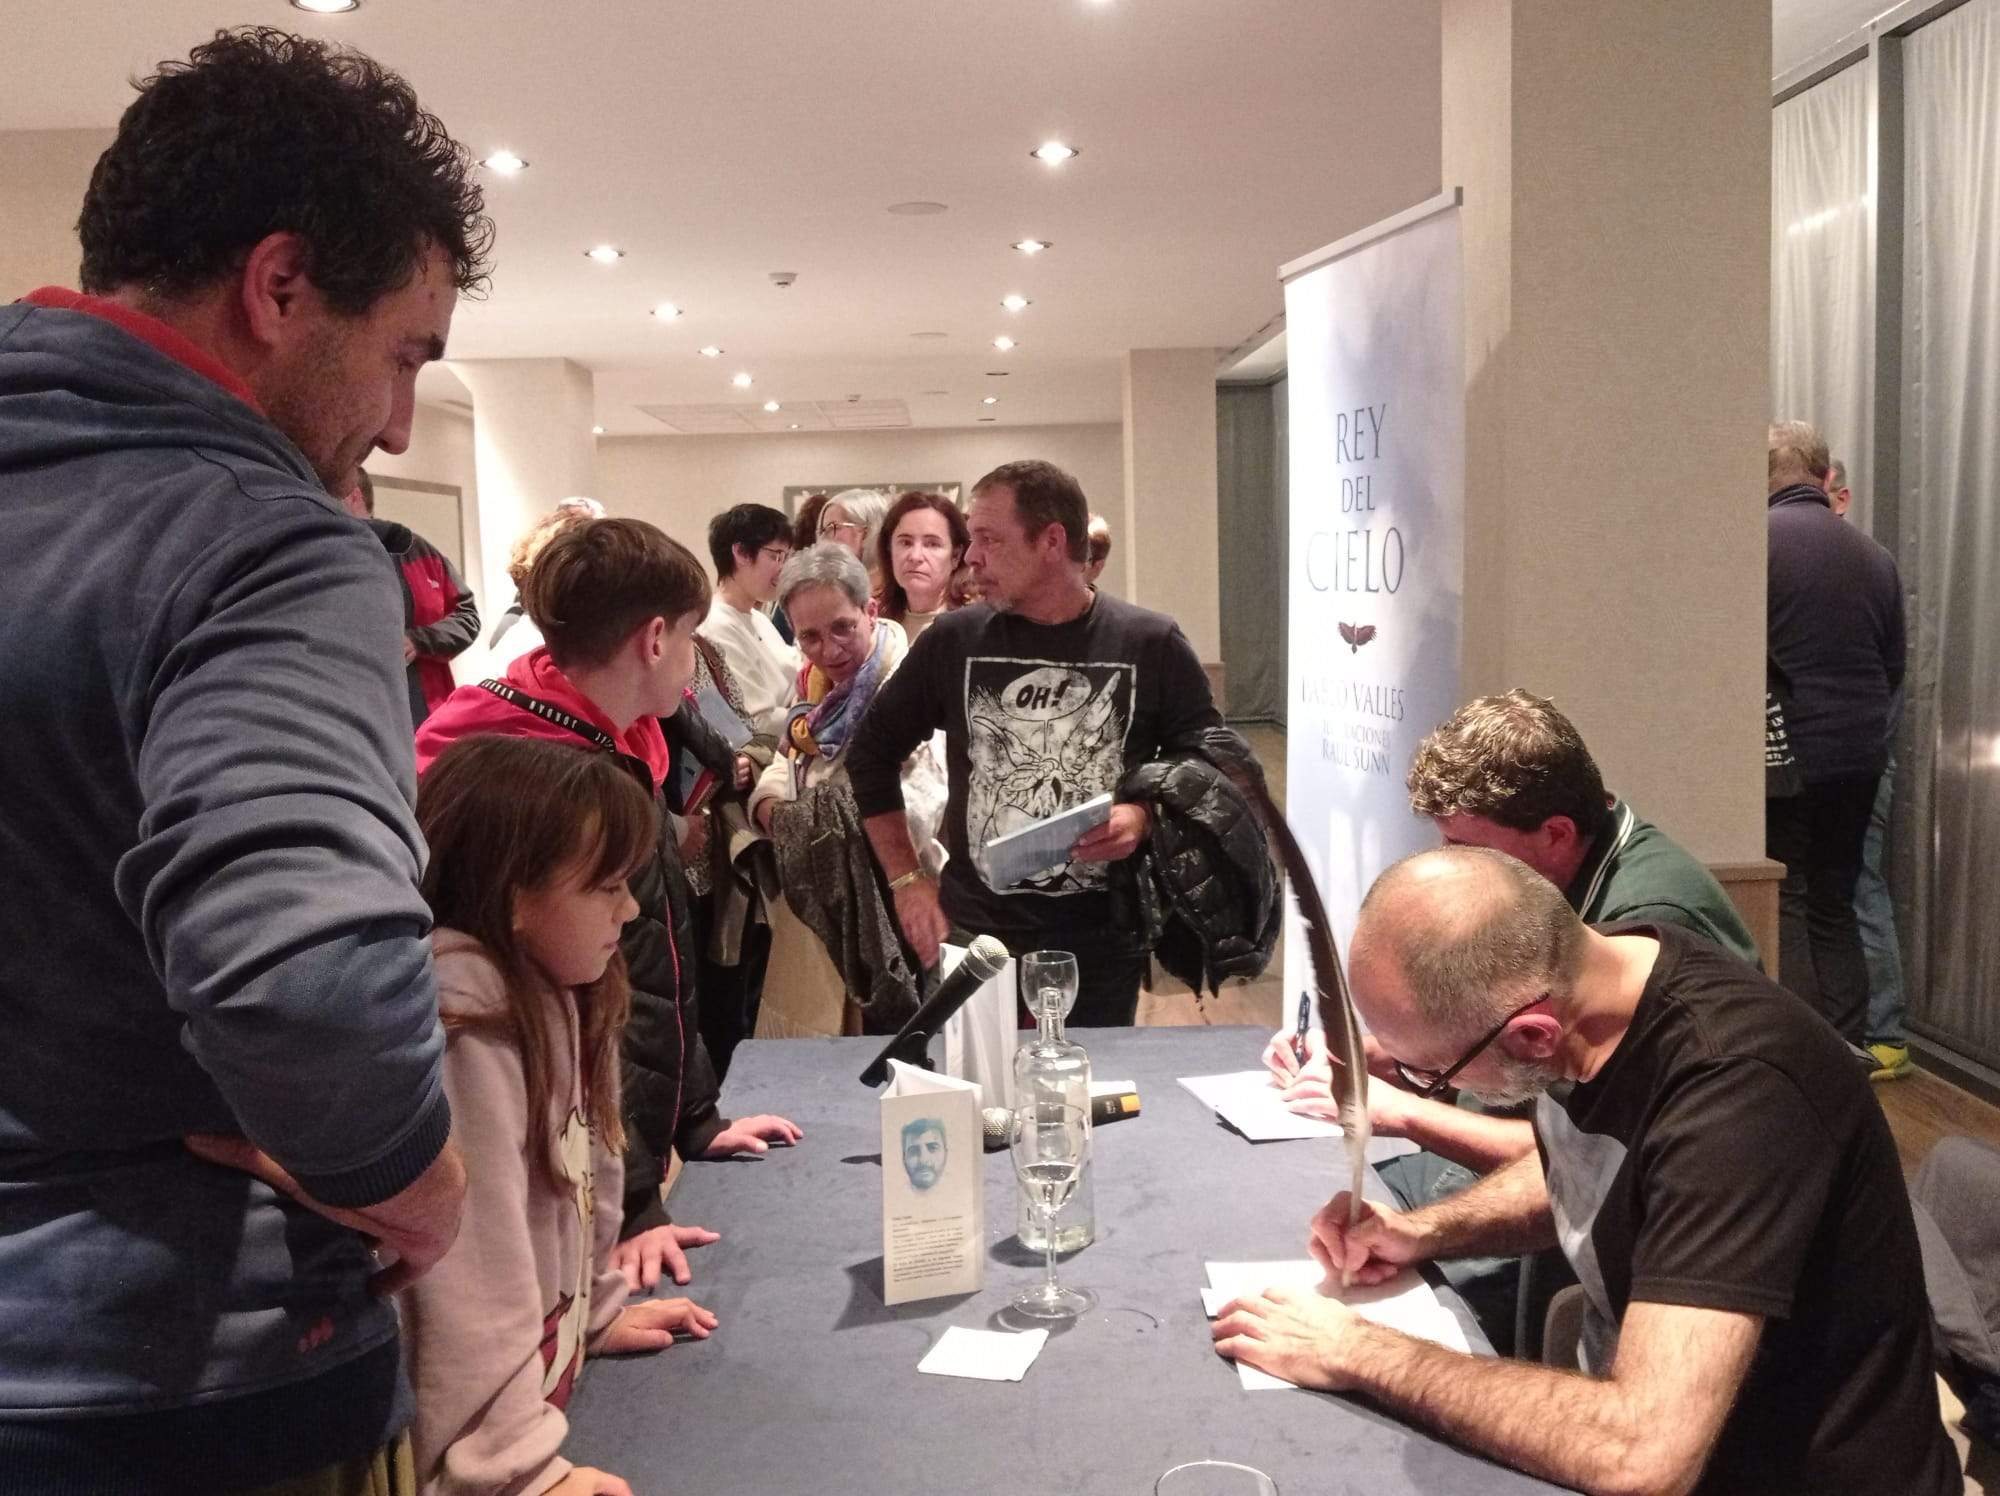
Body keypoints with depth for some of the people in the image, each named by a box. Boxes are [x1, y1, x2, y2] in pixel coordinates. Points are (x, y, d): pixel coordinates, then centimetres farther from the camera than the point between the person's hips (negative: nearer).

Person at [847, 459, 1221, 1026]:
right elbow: (872, 754, 10)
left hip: (1102, 942, -1)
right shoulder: (954, 640, -1)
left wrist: (1146, 817, -15)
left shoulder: (1150, 644, -5)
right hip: (973, 936, 1)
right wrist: (906, 879, 6)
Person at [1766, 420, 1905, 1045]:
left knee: (1781, 904, 1)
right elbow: (1895, 666, 13)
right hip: (1860, 755, 6)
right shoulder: (1874, 555, 7)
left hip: (1786, 755, -6)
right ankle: (1847, 1047, 19)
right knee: (1834, 904, 15)